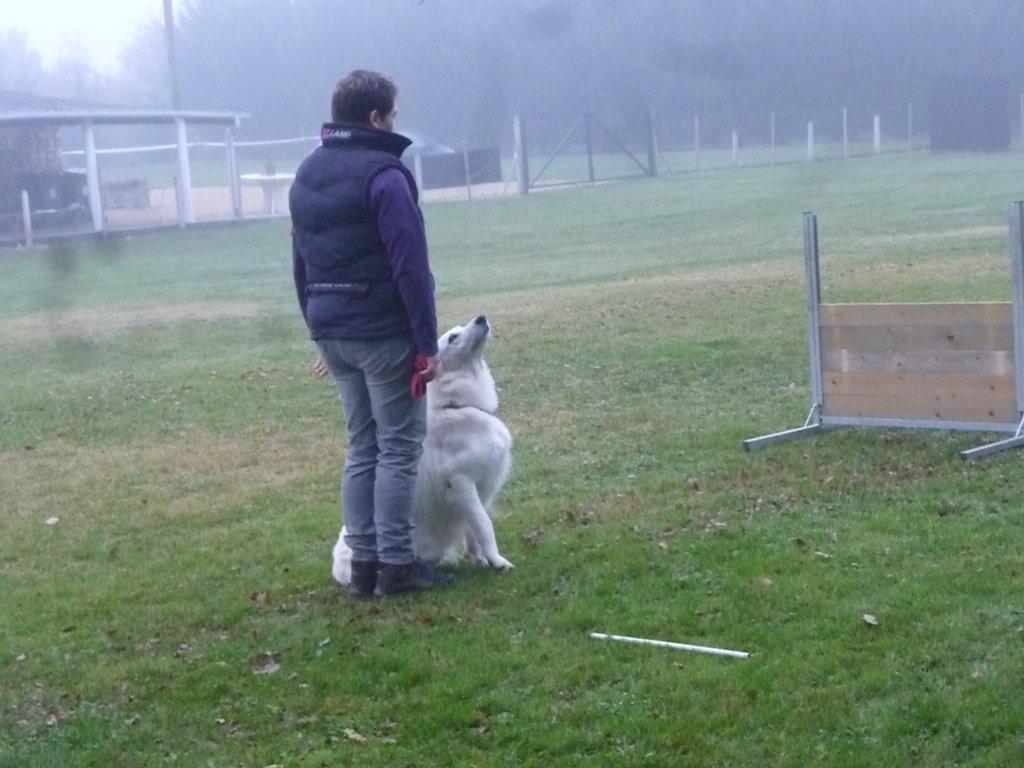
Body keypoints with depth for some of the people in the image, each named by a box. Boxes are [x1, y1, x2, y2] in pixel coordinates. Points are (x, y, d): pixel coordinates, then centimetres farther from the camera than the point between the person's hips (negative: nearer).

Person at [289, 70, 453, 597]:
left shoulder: (306, 175, 13)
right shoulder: (383, 174, -13)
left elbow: (302, 264, 17)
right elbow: (410, 267, -17)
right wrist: (427, 343, -14)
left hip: (332, 331, 8)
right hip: (383, 333, -8)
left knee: (363, 447, 13)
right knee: (399, 447, -1)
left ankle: (363, 562, 14)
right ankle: (396, 564, 1)